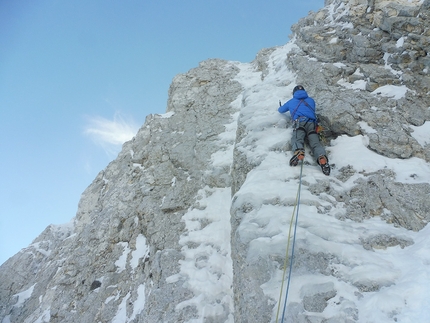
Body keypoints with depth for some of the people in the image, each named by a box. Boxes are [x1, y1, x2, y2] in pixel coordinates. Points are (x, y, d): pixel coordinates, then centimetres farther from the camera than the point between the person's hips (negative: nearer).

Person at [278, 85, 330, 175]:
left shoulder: (291, 102, 29)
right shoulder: (311, 100, 33)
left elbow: (281, 110, 47)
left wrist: (280, 108, 71)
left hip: (300, 122, -2)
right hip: (311, 123, 2)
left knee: (296, 139, -24)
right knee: (315, 143, -16)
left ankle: (299, 152, -59)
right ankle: (322, 157, -48)